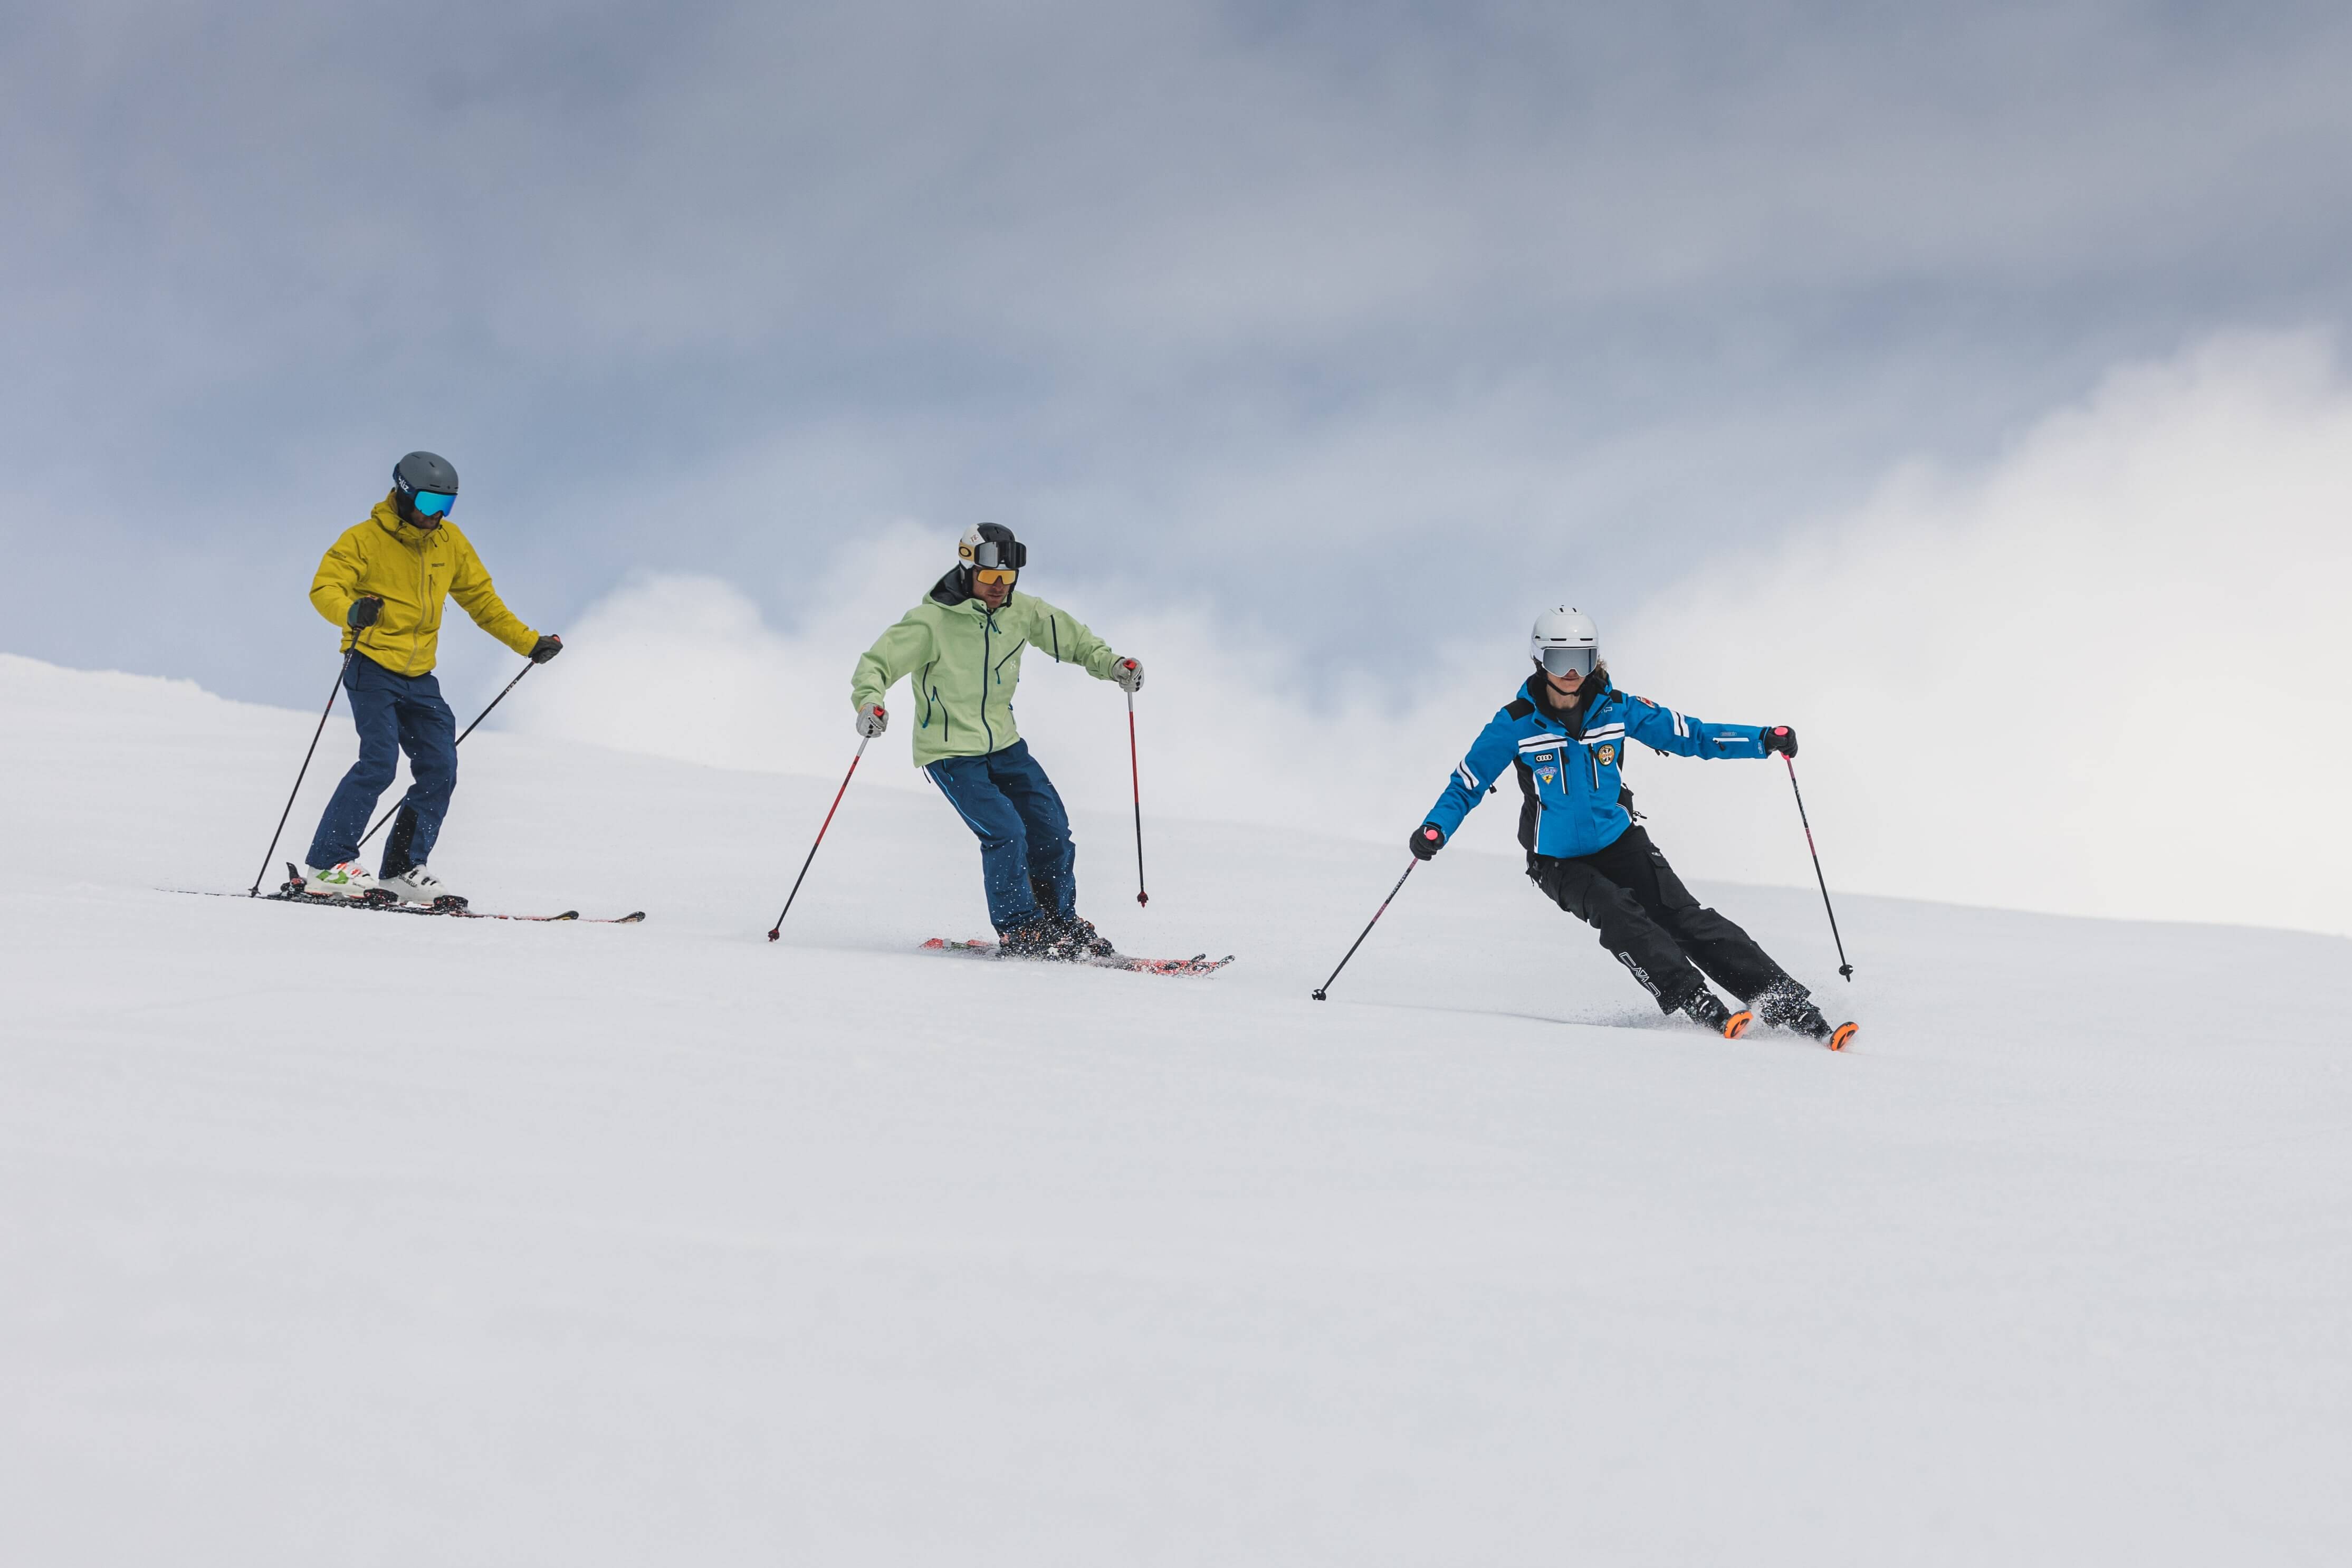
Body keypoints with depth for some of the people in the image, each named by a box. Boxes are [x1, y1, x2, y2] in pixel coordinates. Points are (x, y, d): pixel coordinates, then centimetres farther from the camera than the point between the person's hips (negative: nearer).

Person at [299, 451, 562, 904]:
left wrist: (528, 642, 18)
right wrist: (352, 612, -40)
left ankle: (403, 871, 9)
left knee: (439, 770, -1)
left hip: (418, 678, 7)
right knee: (379, 762, -19)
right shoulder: (365, 539, -7)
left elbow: (480, 598, 20)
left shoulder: (450, 542, 9)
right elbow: (324, 588, -18)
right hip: (372, 667, -6)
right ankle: (325, 866, -15)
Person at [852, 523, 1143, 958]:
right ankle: (1019, 930, -2)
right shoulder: (931, 622, -17)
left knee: (1052, 829, 1)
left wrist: (1111, 664, -6)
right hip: (951, 754, -6)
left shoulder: (1021, 612, -2)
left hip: (1005, 746, 6)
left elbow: (1071, 637, 11)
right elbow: (876, 664, -18)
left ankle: (1062, 924, 21)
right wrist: (869, 702, -39)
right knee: (1005, 832, -19)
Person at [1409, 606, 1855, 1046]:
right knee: (1619, 915, -29)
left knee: (1684, 917, -16)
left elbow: (1690, 735, 1)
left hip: (1619, 842, 1)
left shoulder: (1617, 709, -4)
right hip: (1558, 862, -1)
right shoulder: (1517, 724, -10)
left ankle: (1793, 1009, -20)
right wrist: (1435, 829, -22)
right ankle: (1698, 1005, -34)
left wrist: (1764, 739, -12)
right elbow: (1468, 782, -3)